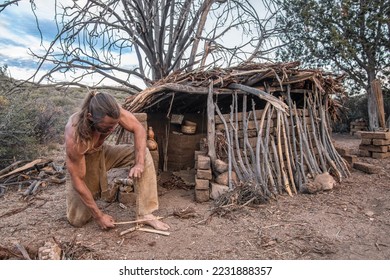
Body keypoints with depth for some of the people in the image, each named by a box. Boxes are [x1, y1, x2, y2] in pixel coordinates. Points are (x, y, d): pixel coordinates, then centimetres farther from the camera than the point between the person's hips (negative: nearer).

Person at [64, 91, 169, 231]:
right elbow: (78, 180, -29)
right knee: (77, 220, -8)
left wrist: (139, 163, -30)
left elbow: (139, 129, -16)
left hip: (103, 151, 4)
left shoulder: (113, 111, -31)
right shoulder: (74, 136, -39)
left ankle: (145, 214, -14)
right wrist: (99, 216, -23)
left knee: (143, 154, -20)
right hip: (81, 161, -3)